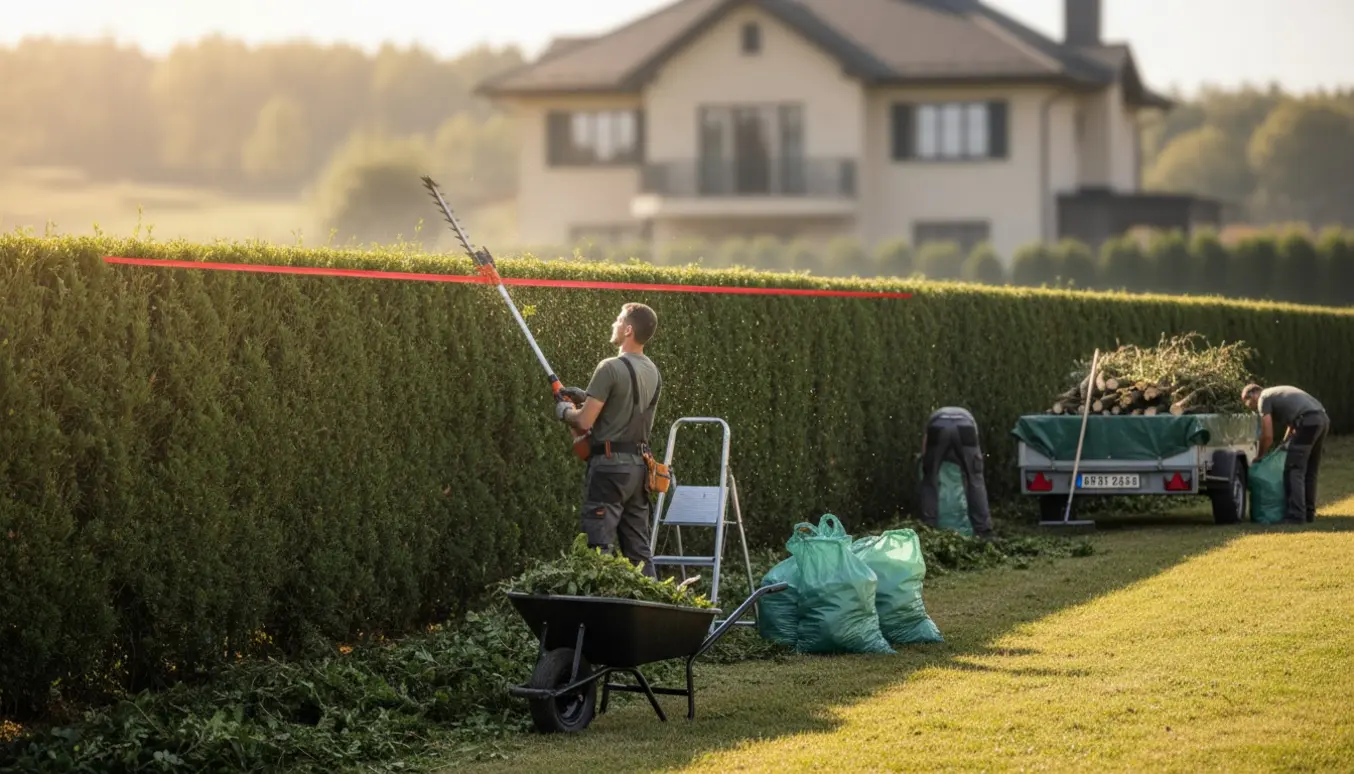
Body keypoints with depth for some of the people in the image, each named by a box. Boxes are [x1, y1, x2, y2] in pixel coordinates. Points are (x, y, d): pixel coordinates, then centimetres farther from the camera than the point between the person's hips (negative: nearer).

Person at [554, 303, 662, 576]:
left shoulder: (610, 368, -14)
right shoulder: (652, 371, 11)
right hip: (639, 464, 8)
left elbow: (584, 421, -15)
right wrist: (589, 397, 22)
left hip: (610, 464, -8)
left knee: (599, 544, -7)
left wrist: (564, 411, 5)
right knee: (638, 549, 11)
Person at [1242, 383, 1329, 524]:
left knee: (1294, 470, -6)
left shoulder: (1264, 399, 4)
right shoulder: (1278, 393, 30)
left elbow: (1268, 436, 0)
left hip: (1308, 422, -9)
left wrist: (1260, 457, 13)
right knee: (1310, 471, 18)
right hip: (1323, 418, 9)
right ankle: (1309, 513, 22)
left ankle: (1296, 516, -12)